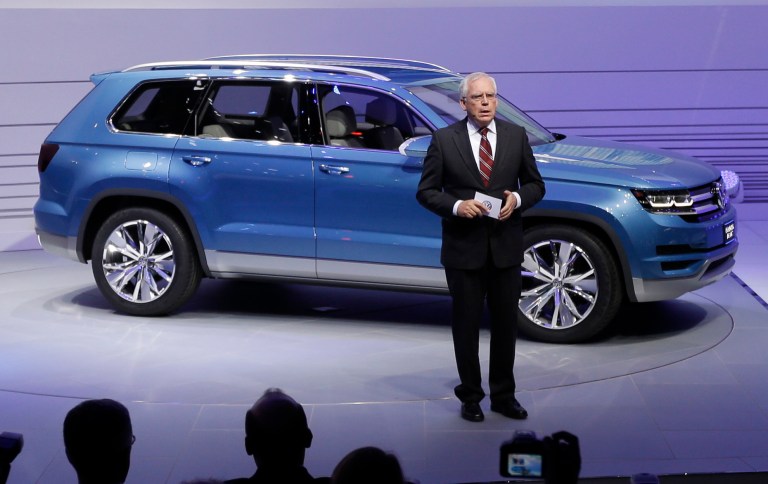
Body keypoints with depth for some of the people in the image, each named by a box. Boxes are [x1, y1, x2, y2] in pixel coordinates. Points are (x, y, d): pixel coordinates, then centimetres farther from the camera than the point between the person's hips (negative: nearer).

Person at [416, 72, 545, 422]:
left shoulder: (516, 136, 4)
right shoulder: (444, 140, -4)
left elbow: (535, 184, 9)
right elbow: (426, 192, -2)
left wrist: (517, 198, -12)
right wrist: (456, 206, -19)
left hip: (506, 247, 2)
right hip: (463, 248, -2)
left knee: (506, 324, 10)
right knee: (466, 324, 7)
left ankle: (503, 395, 24)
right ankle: (470, 397, 20)